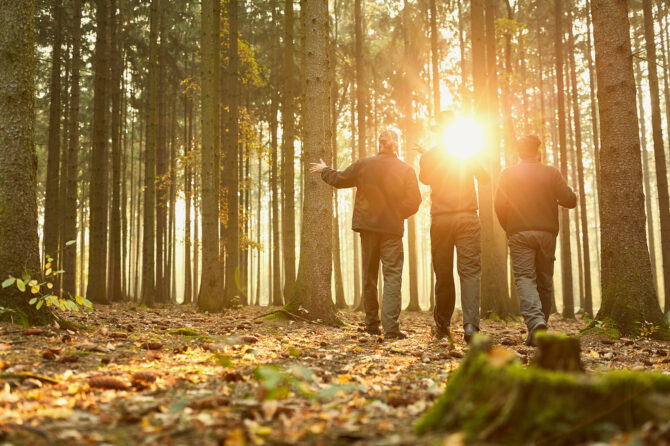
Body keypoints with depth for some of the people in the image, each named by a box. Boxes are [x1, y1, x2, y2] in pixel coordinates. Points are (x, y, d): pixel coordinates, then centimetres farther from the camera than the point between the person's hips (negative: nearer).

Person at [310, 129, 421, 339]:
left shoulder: (364, 164, -1)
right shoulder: (406, 170, -4)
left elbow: (339, 179, 8)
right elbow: (414, 201, -6)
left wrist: (324, 170, 27)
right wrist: (397, 214, 10)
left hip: (368, 226, 2)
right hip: (392, 228, -2)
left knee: (369, 275, 13)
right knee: (392, 275, -4)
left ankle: (372, 324, 20)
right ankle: (391, 326, -15)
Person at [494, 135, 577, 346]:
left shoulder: (508, 174, 5)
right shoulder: (551, 173, 6)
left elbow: (500, 204, -3)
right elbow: (570, 200, 0)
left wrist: (508, 228, 11)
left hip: (519, 234, -1)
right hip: (547, 233, 1)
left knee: (524, 277, -7)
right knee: (544, 281, 10)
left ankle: (535, 321, -29)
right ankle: (540, 325, 13)